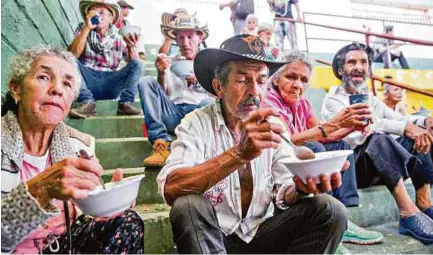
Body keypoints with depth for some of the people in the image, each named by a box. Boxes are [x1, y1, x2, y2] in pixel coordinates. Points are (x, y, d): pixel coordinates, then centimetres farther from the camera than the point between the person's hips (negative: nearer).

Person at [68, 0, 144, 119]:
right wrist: (87, 28, -17)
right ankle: (87, 102, -25)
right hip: (88, 80, 0)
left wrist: (131, 47, -26)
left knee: (139, 64, -16)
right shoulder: (83, 30, 4)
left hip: (110, 83, 0)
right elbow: (72, 55, -14)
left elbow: (134, 64, -6)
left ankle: (125, 103, -22)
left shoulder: (120, 36, 3)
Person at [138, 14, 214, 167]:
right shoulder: (170, 62, 17)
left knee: (209, 103, -35)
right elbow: (160, 95, 10)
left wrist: (198, 82, -13)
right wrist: (161, 73, -8)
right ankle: (161, 142, -26)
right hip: (173, 113, 3)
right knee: (146, 82, -17)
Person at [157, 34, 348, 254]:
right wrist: (239, 154, -40)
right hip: (213, 236, -3)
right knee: (188, 206, -33)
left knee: (331, 211, -15)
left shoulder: (273, 126, -1)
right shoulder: (197, 123, -13)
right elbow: (170, 188, -29)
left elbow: (284, 193, -6)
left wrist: (302, 187, -29)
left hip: (262, 232, 4)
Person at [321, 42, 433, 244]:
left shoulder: (371, 99, 22)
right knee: (378, 139, -33)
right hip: (351, 167, -7)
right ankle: (408, 214, -36)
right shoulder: (332, 100, -1)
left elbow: (399, 119, 7)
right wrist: (404, 127, -29)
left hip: (383, 167, 7)